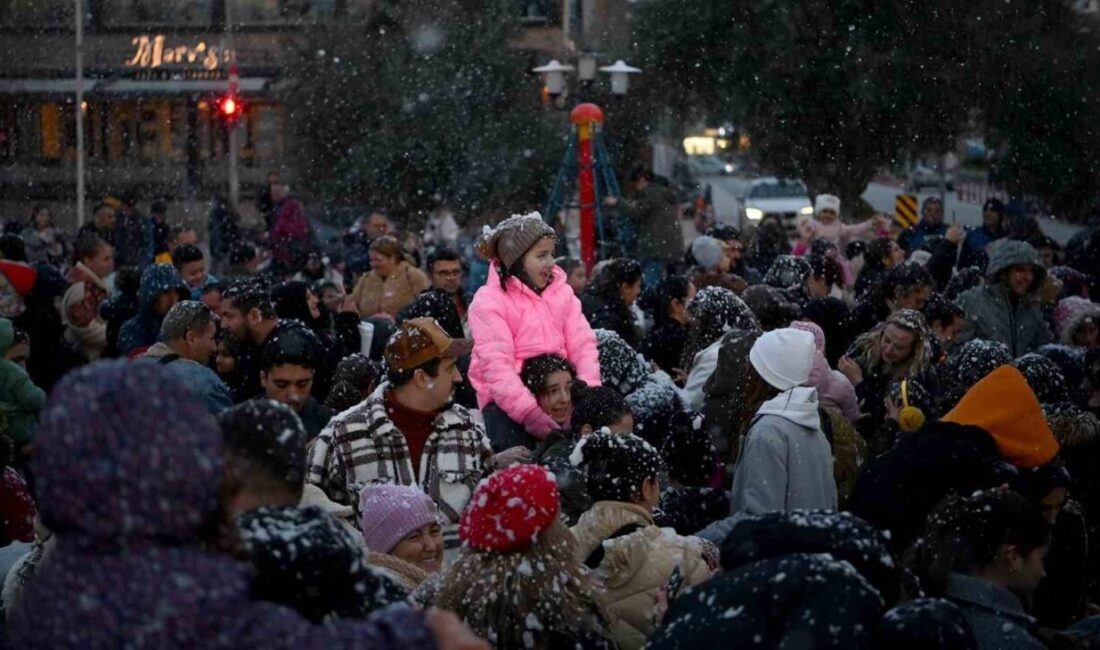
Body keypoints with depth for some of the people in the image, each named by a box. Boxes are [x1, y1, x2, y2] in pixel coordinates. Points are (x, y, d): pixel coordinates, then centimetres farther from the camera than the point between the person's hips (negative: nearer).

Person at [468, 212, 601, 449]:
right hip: (508, 402, -5)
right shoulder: (489, 301, -5)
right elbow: (496, 364, -16)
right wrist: (529, 412, -29)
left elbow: (582, 344, 6)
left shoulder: (561, 292, 14)